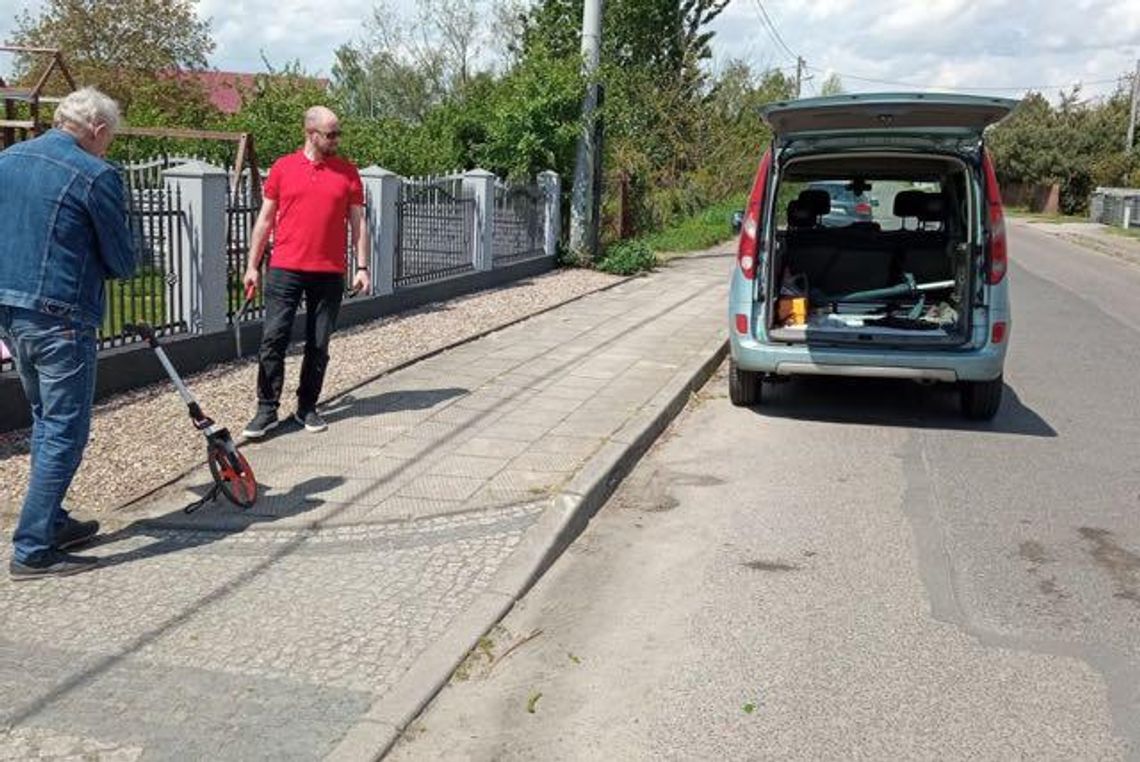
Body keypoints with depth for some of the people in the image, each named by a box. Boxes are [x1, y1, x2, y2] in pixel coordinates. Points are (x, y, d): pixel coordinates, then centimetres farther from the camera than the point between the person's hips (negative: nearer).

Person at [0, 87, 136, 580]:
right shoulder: (96, 175, -13)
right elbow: (122, 264, -7)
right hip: (60, 317, -8)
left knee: (46, 423, 21)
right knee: (65, 434, -1)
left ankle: (51, 523, 31)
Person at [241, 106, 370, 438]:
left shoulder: (348, 172, 6)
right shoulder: (282, 168, 5)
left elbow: (358, 223, 7)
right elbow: (265, 219, 8)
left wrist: (362, 267, -1)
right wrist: (253, 265, 5)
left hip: (329, 274, 1)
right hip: (285, 270, -1)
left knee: (319, 345, 6)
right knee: (273, 339, -3)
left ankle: (307, 407, 18)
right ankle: (267, 410, 4)